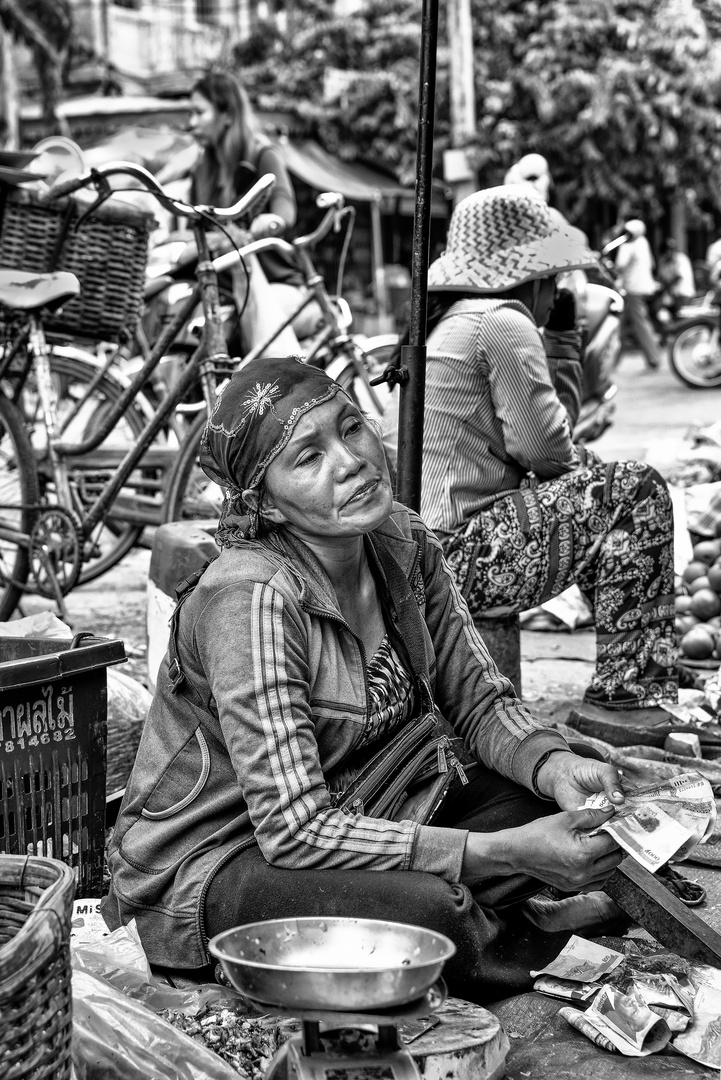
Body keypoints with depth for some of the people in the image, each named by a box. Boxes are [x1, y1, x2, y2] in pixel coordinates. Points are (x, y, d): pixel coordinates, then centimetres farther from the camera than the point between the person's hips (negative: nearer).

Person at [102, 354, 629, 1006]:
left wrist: (558, 768, -20)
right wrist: (506, 852, -34)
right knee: (428, 910, -32)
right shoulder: (252, 598, -27)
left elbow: (479, 700, 3)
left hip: (352, 818, 7)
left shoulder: (404, 543, -5)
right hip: (211, 867, -7)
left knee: (565, 807, -11)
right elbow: (294, 830, -31)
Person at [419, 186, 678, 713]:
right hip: (463, 563, -11)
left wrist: (562, 334, 20)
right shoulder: (502, 322, -12)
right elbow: (545, 449, -15)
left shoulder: (451, 323, 19)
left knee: (587, 474, 25)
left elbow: (552, 423, 21)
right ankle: (625, 695, -7)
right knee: (636, 492, -7)